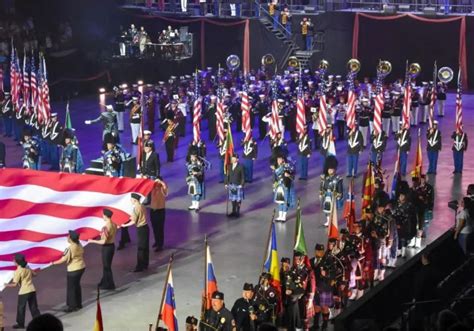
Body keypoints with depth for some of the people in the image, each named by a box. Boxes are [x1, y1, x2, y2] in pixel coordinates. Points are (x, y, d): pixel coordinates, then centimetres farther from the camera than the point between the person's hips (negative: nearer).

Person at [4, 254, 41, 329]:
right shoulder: (27, 267, 5)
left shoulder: (18, 271, -15)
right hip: (32, 290, 6)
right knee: (33, 307, 14)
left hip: (24, 292, -6)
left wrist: (7, 285, 2)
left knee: (21, 308, 10)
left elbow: (15, 284, -14)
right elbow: (34, 274, 18)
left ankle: (20, 324, 18)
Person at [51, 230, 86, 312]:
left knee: (71, 288, 4)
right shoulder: (79, 245, -1)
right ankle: (78, 304, 30)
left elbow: (64, 260, -21)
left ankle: (72, 306, 11)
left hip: (74, 270, -8)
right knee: (77, 285, 21)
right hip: (82, 267, 8)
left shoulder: (70, 248, -24)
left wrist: (54, 263, -11)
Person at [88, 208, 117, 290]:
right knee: (107, 265, 21)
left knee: (106, 266, 7)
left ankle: (109, 285, 17)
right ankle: (104, 282, 34)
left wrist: (92, 241, -12)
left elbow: (103, 242, -24)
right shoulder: (114, 225, 0)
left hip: (107, 247, -8)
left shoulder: (106, 227, -26)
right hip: (112, 245, 8)